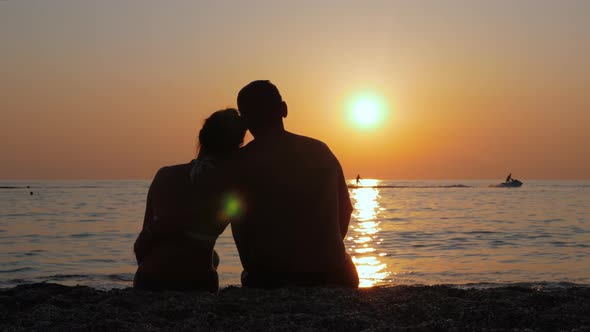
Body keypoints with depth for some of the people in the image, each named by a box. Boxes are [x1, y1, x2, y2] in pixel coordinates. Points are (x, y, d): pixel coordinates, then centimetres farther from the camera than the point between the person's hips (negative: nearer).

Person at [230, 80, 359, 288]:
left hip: (269, 278, -3)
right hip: (329, 273, 3)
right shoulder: (320, 151, 8)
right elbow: (344, 212, 13)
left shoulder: (240, 162, -3)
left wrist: (253, 270, 12)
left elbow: (240, 228, -1)